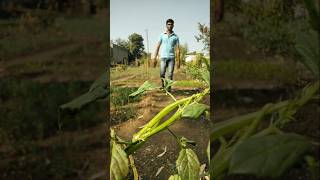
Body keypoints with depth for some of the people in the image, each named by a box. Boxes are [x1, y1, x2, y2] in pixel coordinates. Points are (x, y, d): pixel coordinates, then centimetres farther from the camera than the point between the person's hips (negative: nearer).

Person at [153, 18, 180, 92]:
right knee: (162, 74, -7)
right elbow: (157, 46, 6)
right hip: (163, 57, 0)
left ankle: (169, 88, 2)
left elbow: (178, 49, 6)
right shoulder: (162, 35, 9)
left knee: (170, 74, -5)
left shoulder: (175, 36, 7)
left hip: (171, 57, 0)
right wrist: (155, 58, -1)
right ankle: (163, 85, 17)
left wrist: (178, 60, -1)